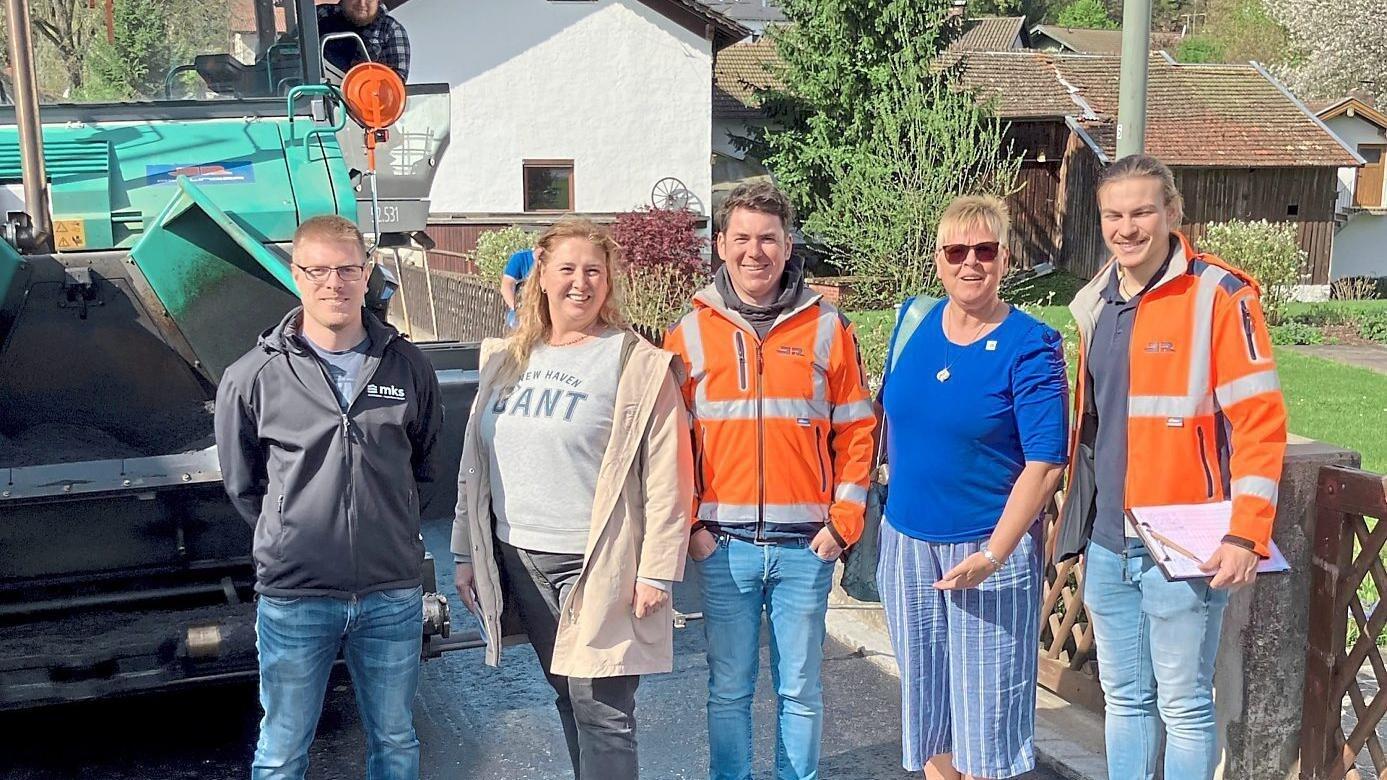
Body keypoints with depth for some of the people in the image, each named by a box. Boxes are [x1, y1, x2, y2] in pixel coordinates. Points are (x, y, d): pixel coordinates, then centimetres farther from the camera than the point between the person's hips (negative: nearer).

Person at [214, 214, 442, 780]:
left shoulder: (409, 368, 0)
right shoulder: (252, 377, -6)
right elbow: (242, 484, 7)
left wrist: (390, 530, 8)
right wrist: (292, 537, 5)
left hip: (393, 594, 2)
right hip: (293, 596, -1)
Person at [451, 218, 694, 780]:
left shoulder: (637, 364, -8)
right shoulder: (508, 360, 10)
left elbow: (666, 477, -11)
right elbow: (474, 462, 14)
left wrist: (657, 570, -14)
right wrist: (466, 552, 12)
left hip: (596, 564, -6)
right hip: (519, 560, 6)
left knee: (601, 710, -4)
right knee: (567, 699, 17)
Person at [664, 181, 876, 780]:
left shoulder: (827, 328, 2)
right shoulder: (690, 334, 3)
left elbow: (856, 431, 4)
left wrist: (843, 521, -3)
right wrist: (687, 523, -3)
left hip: (806, 545, 0)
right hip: (724, 545, 0)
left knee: (801, 689, 11)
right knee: (729, 689, 11)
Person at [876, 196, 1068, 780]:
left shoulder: (1030, 347, -12)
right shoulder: (914, 322, 2)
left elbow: (1045, 464, -15)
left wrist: (993, 556, -21)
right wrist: (896, 490, 13)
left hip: (989, 546, -5)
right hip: (907, 540, 5)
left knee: (985, 706, 4)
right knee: (926, 696, 16)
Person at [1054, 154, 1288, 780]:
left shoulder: (1219, 295, -10)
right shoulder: (1095, 303, 10)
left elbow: (1260, 421, -13)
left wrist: (1246, 535, -19)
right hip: (1105, 543, 6)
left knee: (1183, 705, 4)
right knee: (1125, 698, 16)